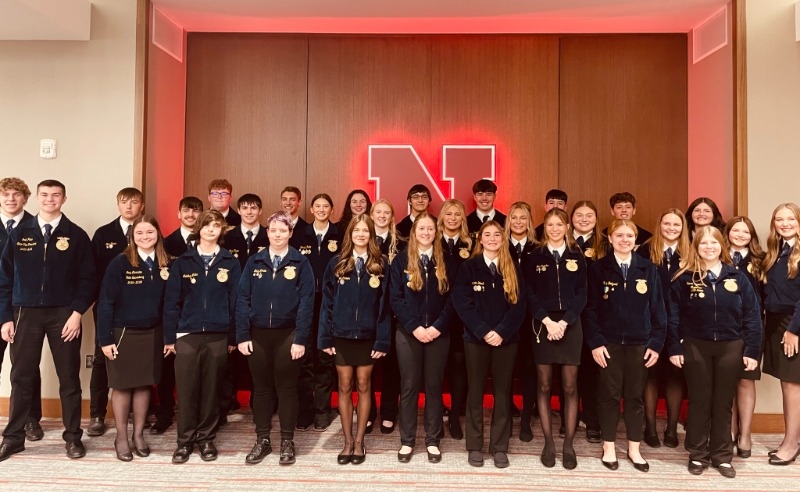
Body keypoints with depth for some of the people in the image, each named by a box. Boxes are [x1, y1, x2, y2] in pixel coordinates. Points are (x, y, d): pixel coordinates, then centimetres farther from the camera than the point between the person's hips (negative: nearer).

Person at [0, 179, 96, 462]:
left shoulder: (77, 236, 1)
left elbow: (87, 279, -2)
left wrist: (77, 313, -10)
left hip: (63, 314, -1)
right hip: (25, 314, 2)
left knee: (69, 377, 5)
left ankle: (73, 436, 16)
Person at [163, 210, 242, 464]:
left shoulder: (231, 263, 5)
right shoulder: (182, 262, 6)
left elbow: (235, 301, 4)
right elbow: (171, 301, 4)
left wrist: (233, 337, 1)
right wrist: (169, 337, 0)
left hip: (218, 336, 0)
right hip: (187, 335, 0)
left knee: (211, 390, 7)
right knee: (186, 390, 2)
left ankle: (206, 438, 21)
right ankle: (185, 440, 15)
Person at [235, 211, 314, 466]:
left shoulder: (300, 263, -2)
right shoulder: (254, 261, 5)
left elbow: (306, 302, -6)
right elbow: (242, 299, 2)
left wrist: (300, 339, -13)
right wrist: (242, 335, -5)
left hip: (287, 334, -2)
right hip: (258, 333, 2)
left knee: (286, 387, 6)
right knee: (261, 388, 10)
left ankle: (287, 442, 18)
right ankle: (262, 440, 23)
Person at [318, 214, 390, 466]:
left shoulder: (380, 265, 0)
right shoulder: (336, 263, 1)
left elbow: (383, 305, -2)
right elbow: (327, 302, 0)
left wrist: (383, 340, -8)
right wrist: (325, 337, -6)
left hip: (367, 336, 0)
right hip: (341, 335, 1)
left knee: (363, 387, 8)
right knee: (345, 388, 8)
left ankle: (359, 442, 20)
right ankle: (348, 442, 20)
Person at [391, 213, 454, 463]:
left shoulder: (445, 261, 5)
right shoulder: (401, 260, 1)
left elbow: (451, 298, 1)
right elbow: (396, 298, -4)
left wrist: (438, 326, -11)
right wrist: (414, 327, -13)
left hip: (438, 333, 1)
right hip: (408, 333, -1)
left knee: (434, 386, 7)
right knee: (409, 387, 5)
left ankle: (432, 441, 18)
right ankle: (407, 441, 15)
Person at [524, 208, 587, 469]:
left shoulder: (577, 256, 6)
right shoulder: (536, 256, 4)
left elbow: (581, 294, 2)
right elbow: (530, 294, 0)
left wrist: (565, 321, -10)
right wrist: (547, 321, -12)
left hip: (570, 325, 0)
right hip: (543, 325, 0)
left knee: (570, 386, 2)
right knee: (544, 385, 3)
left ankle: (569, 444, 11)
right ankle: (548, 442, 13)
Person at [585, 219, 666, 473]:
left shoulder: (648, 269, 4)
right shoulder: (599, 268, -1)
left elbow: (657, 308, 4)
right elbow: (591, 308, -3)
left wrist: (656, 342, -2)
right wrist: (595, 342, -10)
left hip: (639, 342, 2)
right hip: (609, 342, -2)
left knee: (636, 396, 9)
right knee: (609, 395, 5)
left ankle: (634, 449, 22)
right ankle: (609, 447, 19)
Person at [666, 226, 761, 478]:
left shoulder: (737, 277, 2)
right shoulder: (685, 277, -3)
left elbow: (752, 315, 2)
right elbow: (673, 315, -2)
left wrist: (752, 350, -3)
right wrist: (674, 348, -6)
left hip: (730, 347, 1)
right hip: (695, 347, -1)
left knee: (723, 403, 10)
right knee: (699, 402, 8)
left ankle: (722, 455, 23)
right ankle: (697, 454, 20)